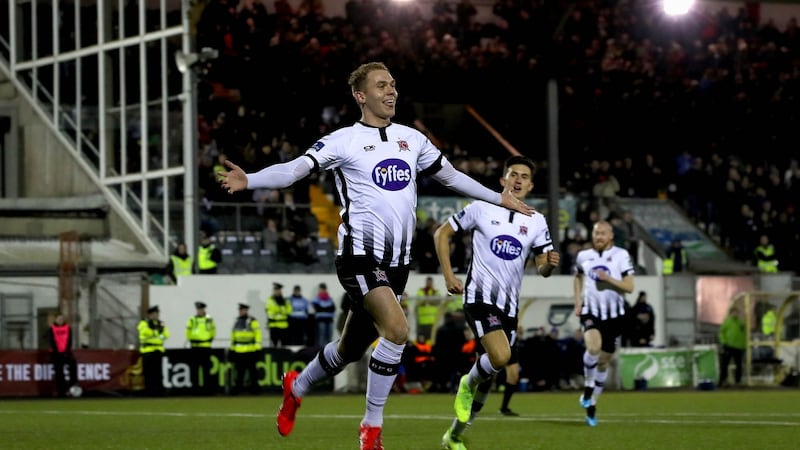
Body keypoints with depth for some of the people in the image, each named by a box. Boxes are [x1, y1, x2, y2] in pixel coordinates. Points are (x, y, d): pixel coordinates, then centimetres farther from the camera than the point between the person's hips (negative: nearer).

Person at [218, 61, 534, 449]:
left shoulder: (411, 139, 12)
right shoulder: (344, 141, -5)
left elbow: (450, 175, 26)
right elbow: (295, 169, -16)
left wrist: (500, 198, 30)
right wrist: (249, 180, -33)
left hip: (397, 259, 6)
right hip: (360, 253, -6)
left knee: (352, 347, 13)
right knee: (397, 328, -25)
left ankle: (296, 387, 42)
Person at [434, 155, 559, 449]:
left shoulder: (537, 222, 7)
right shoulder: (482, 209, -2)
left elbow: (542, 268, 5)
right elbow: (442, 233, 5)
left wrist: (549, 264, -20)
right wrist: (448, 275, -5)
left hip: (509, 305, 5)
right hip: (481, 296, -5)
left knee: (490, 374, 8)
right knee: (501, 356, -29)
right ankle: (468, 385, 3)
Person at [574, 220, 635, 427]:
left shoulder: (621, 256, -4)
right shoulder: (583, 257, 5)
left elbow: (629, 286, -9)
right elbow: (578, 278, 24)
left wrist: (607, 279, -22)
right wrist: (577, 303, 12)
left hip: (614, 315, 0)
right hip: (590, 312, 0)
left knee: (604, 361, 8)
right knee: (593, 347, -30)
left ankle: (591, 403, 25)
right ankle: (588, 386, -7)